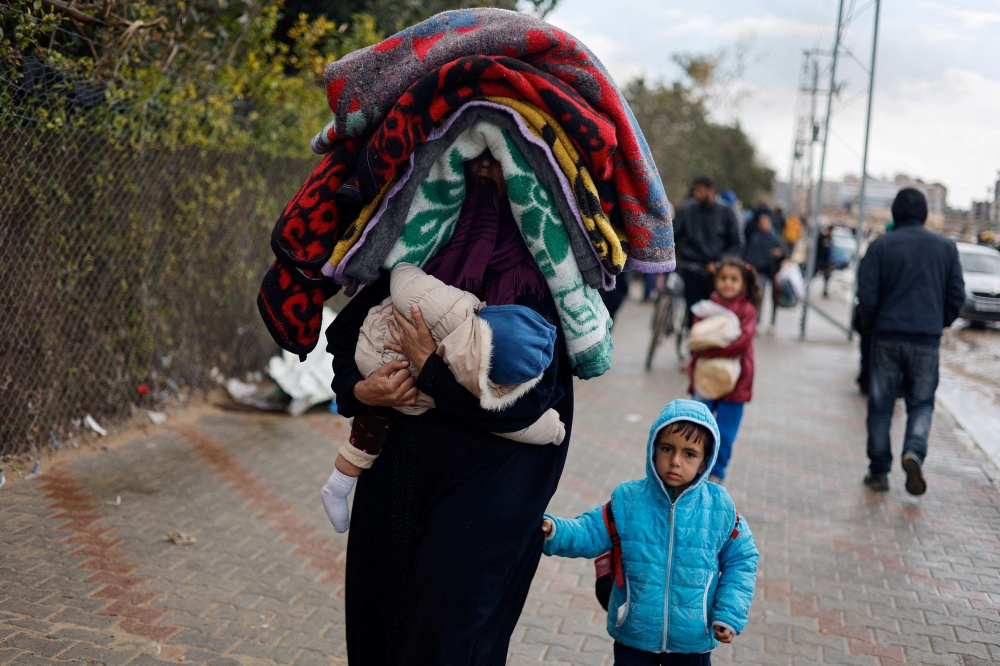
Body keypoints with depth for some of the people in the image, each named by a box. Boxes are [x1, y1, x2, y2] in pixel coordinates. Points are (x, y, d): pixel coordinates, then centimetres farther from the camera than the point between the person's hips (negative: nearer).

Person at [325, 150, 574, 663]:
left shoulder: (540, 282, -11)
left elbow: (522, 399, -20)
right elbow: (344, 334, 14)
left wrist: (429, 370, -15)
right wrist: (357, 390, -4)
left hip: (484, 485, -5)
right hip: (397, 471, 5)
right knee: (377, 617, 17)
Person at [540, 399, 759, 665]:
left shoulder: (720, 507, -8)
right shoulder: (627, 499, -9)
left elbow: (741, 560, 0)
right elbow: (591, 534, -6)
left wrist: (730, 616, -6)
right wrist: (555, 531, -24)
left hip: (692, 640, 0)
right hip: (633, 634, 0)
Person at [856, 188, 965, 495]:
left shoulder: (880, 246, -4)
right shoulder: (946, 247, 4)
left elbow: (867, 295, -8)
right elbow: (957, 295, 3)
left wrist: (869, 324, 10)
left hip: (887, 336, -1)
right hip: (927, 340, 1)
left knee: (881, 404, 8)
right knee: (921, 402, 12)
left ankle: (879, 471, 13)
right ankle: (914, 452, -14)